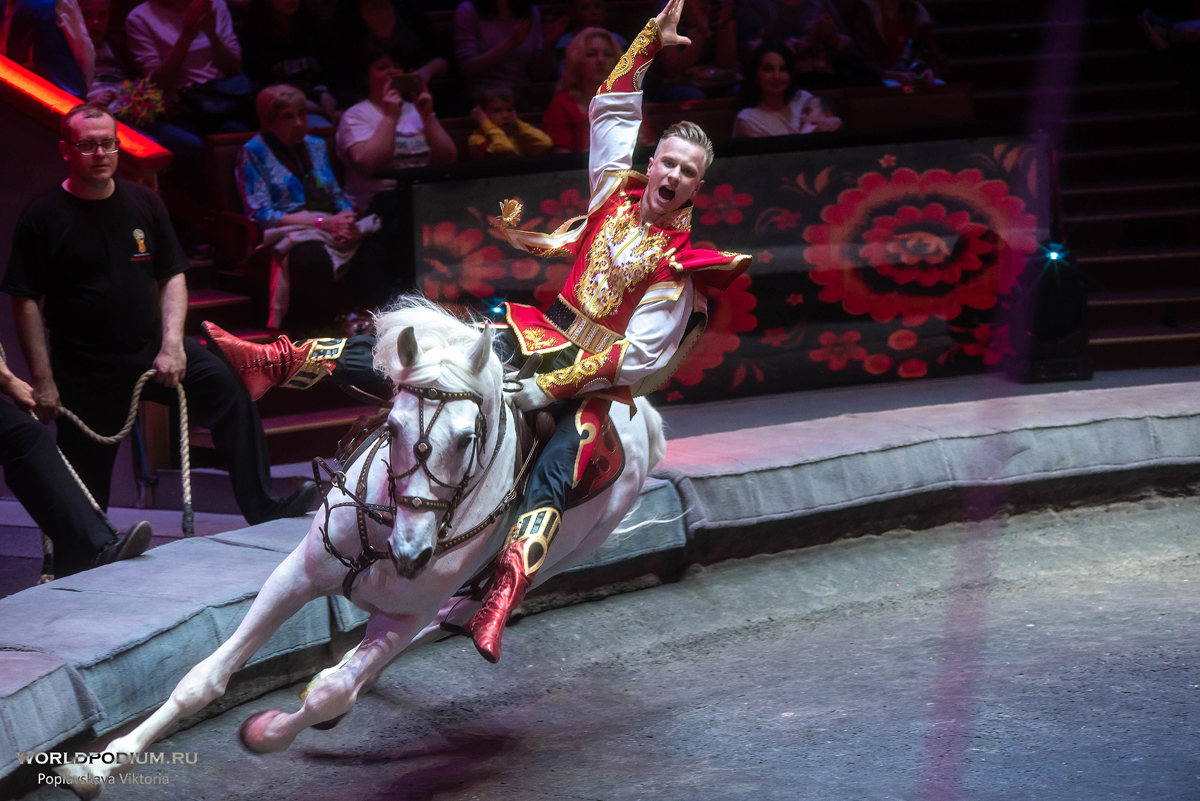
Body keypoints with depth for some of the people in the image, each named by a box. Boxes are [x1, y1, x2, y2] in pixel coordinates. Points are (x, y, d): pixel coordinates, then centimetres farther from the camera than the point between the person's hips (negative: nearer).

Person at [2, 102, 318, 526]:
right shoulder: (42, 217, -6)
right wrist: (43, 380, -11)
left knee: (225, 387, -18)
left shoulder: (143, 202, 5)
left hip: (151, 348, 3)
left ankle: (261, 508, -14)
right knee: (84, 488, 2)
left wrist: (172, 345, -6)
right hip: (85, 371, -3)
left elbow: (173, 276, 9)